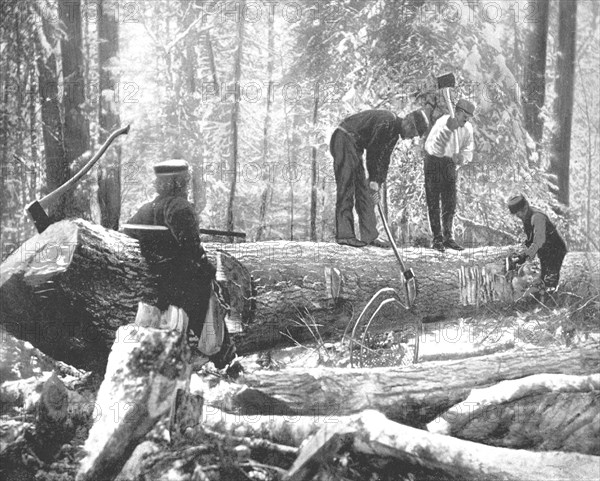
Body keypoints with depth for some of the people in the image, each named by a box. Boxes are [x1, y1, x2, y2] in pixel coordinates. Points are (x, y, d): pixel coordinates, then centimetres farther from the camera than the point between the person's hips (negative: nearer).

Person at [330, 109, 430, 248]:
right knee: (346, 188, -14)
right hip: (344, 139, -10)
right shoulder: (386, 121, -19)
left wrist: (378, 184, 5)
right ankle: (344, 235, -15)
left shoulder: (394, 133, 11)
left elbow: (384, 160, 14)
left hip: (355, 146, 10)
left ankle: (370, 236, 5)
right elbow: (372, 150, -20)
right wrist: (374, 180, -15)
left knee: (363, 189, 5)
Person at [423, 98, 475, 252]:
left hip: (450, 163, 5)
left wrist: (461, 157, -21)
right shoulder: (442, 123, -26)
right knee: (433, 202, -4)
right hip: (434, 160, -5)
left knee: (450, 203, 5)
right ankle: (437, 238, 0)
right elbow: (430, 147, -38)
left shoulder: (468, 129, -9)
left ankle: (448, 237, 12)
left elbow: (468, 150, 3)